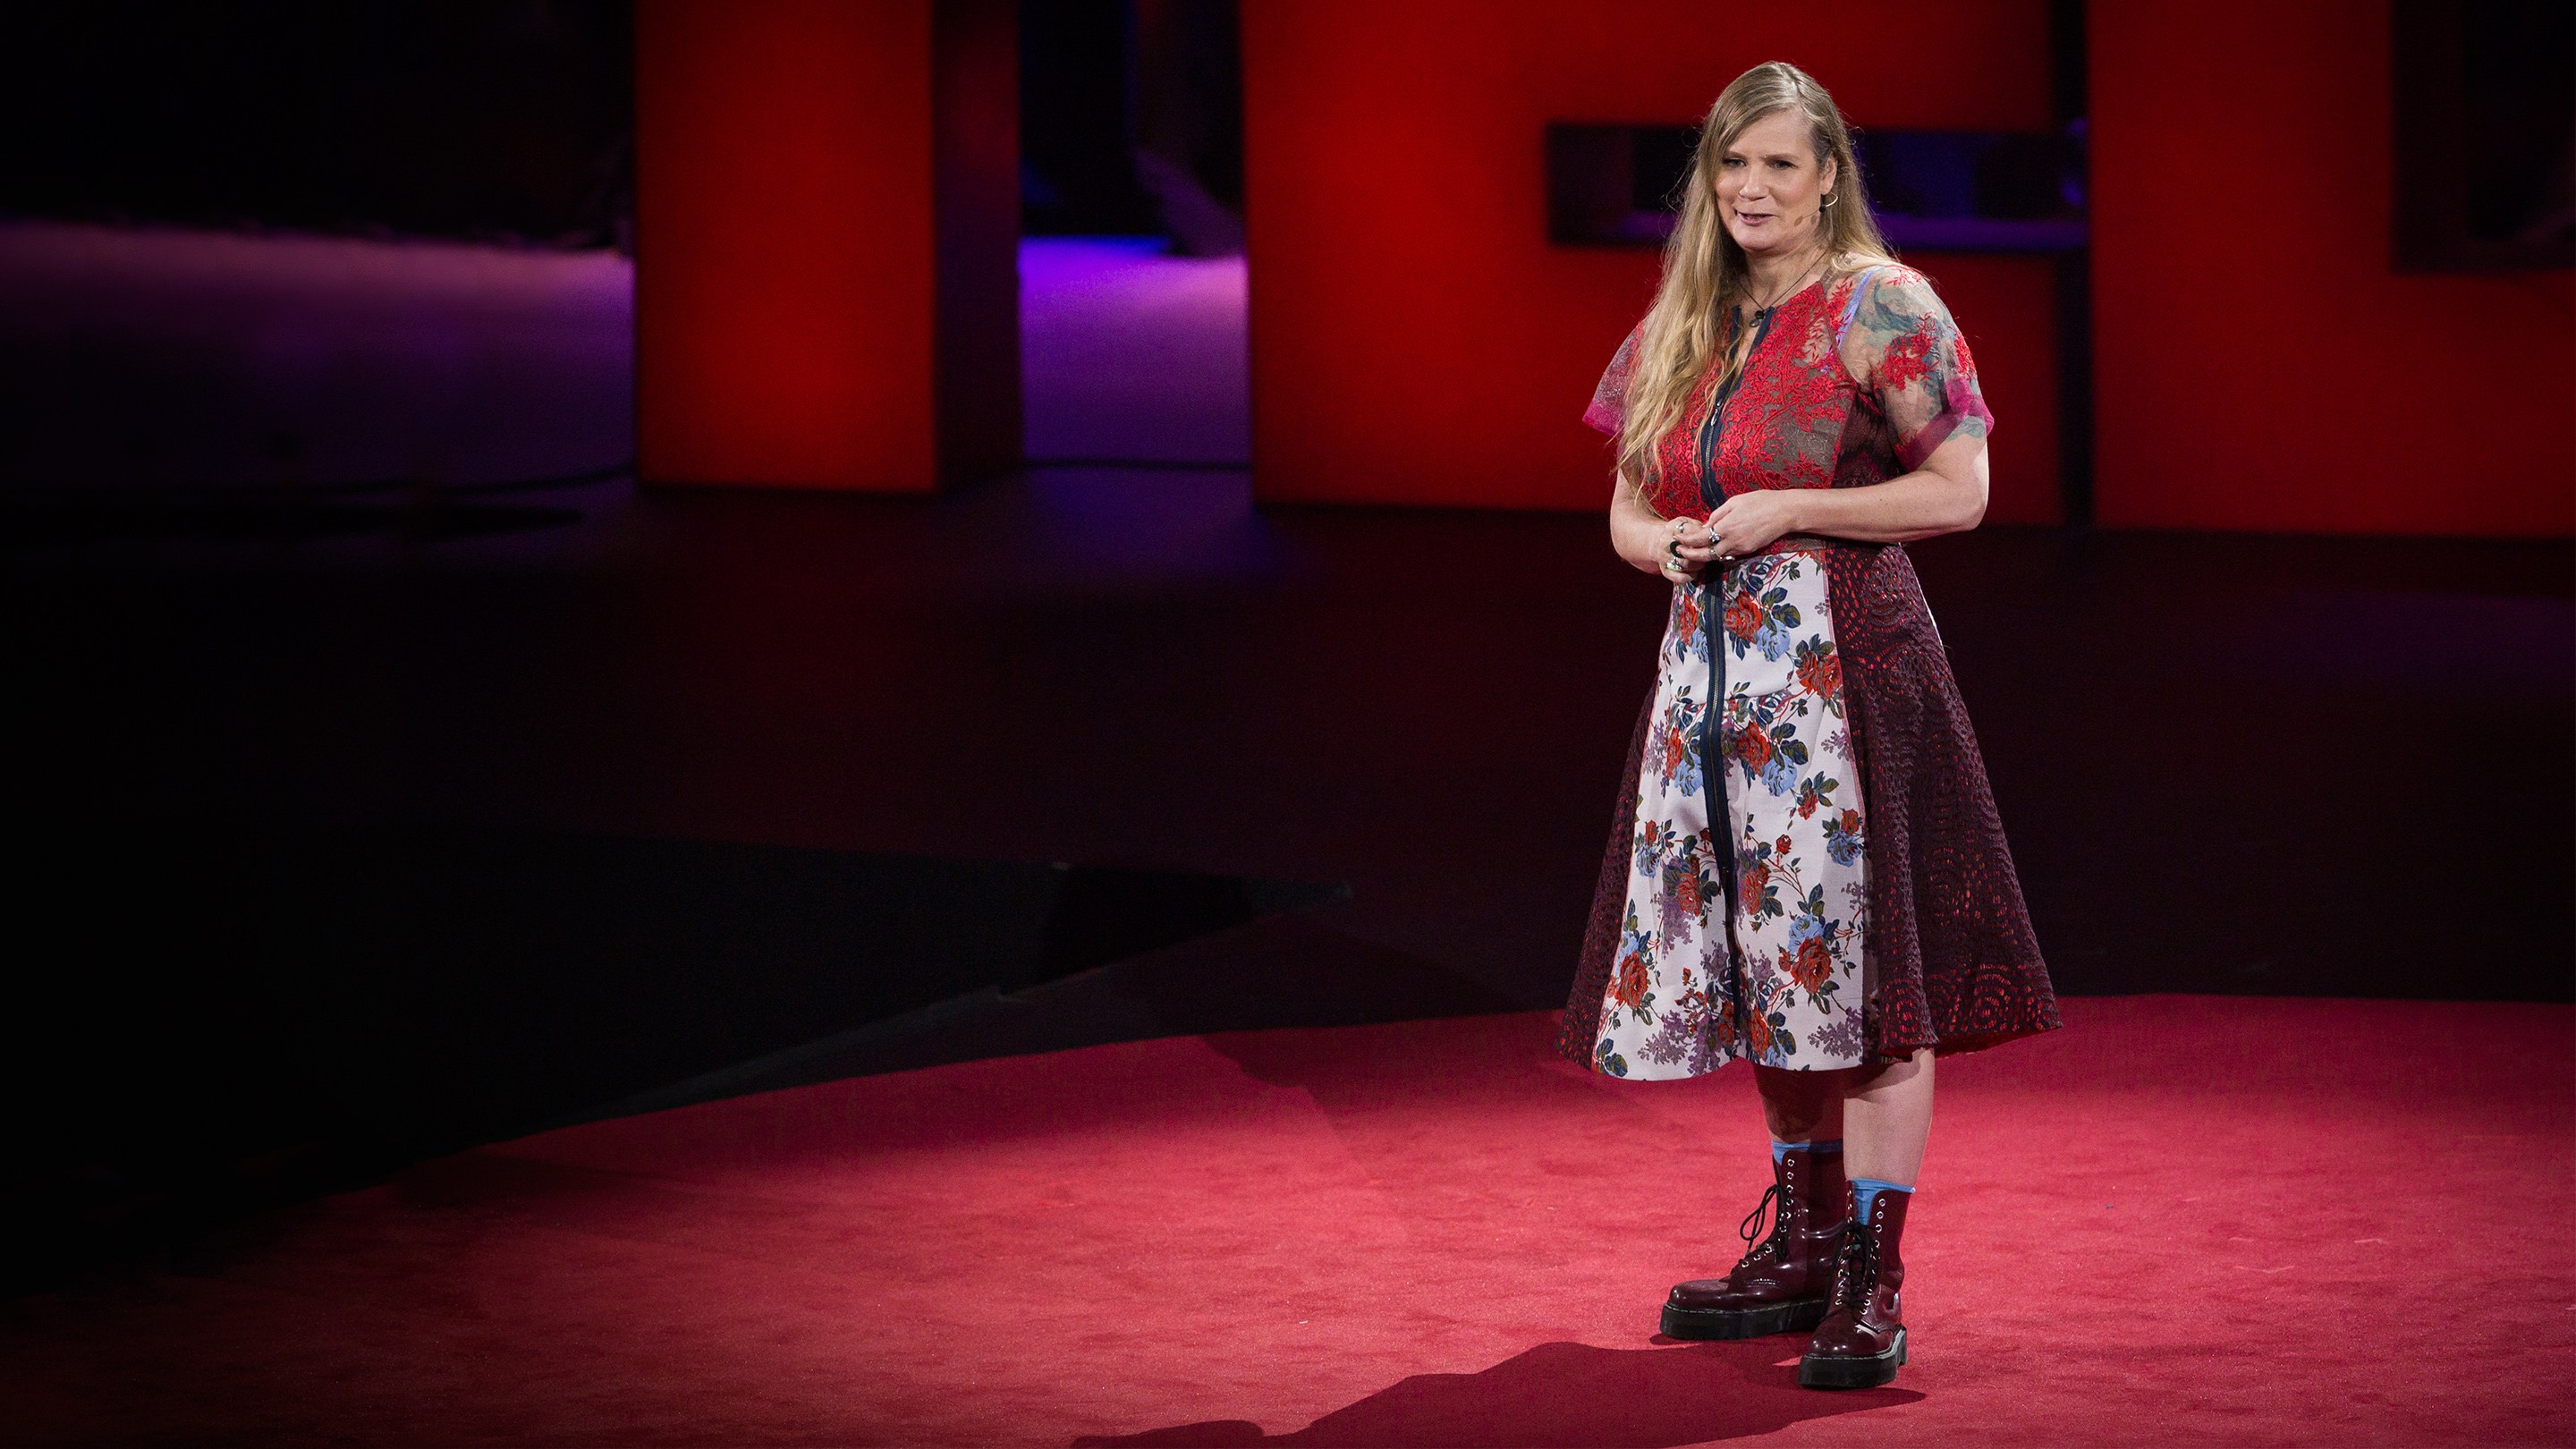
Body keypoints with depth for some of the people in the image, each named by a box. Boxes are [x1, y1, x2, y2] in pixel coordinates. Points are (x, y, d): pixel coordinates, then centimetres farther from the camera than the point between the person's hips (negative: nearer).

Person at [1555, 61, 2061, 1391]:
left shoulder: (1878, 307, -5)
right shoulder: (1681, 329, 14)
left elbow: (1960, 492, -11)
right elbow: (1628, 509, 20)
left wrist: (1786, 511, -14)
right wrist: (1669, 539, -4)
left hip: (1847, 666, -7)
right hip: (1712, 668, 7)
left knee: (1860, 962, -8)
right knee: (1755, 959, 11)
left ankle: (1872, 1279, -6)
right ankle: (1803, 1246, 24)